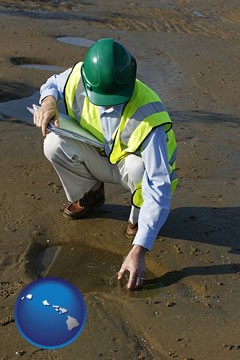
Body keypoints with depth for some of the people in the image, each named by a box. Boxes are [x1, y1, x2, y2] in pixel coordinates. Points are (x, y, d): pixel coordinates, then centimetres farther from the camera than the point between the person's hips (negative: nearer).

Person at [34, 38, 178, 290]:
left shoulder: (147, 116, -38)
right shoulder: (79, 78, -24)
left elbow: (160, 189, -41)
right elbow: (53, 84, 3)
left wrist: (138, 251, -46)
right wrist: (48, 101, -24)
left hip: (136, 166, -4)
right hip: (101, 160, 4)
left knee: (138, 166, -40)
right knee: (55, 143, -23)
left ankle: (139, 217, -6)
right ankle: (89, 194, 6)